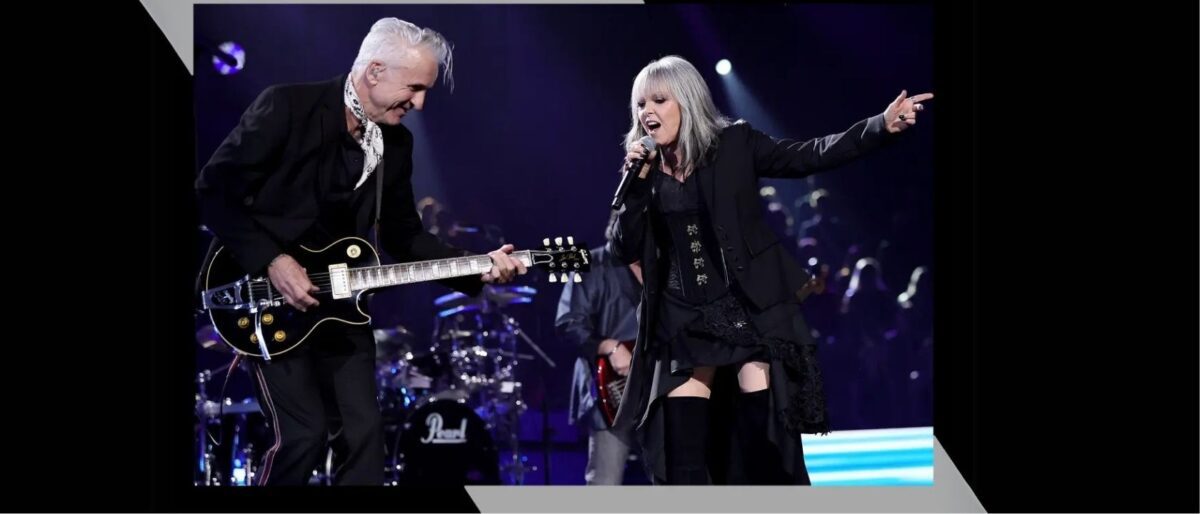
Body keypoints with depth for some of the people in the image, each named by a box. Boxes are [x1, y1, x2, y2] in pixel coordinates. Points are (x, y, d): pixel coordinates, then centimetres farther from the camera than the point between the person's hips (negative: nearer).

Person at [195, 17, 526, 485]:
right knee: (304, 433, -15)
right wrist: (272, 261, -21)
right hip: (265, 292, -6)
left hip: (337, 300, 6)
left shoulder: (396, 143, 5)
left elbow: (403, 236, 11)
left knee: (363, 432, 0)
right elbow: (214, 190, -15)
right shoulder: (287, 107, -15)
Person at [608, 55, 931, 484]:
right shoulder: (643, 169, 5)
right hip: (683, 319, 3)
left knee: (766, 450, -10)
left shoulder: (733, 144, -2)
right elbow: (624, 251, 1)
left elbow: (807, 156, -9)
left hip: (747, 307, -3)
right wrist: (637, 182, -11)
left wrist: (881, 126, -21)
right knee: (682, 455, -3)